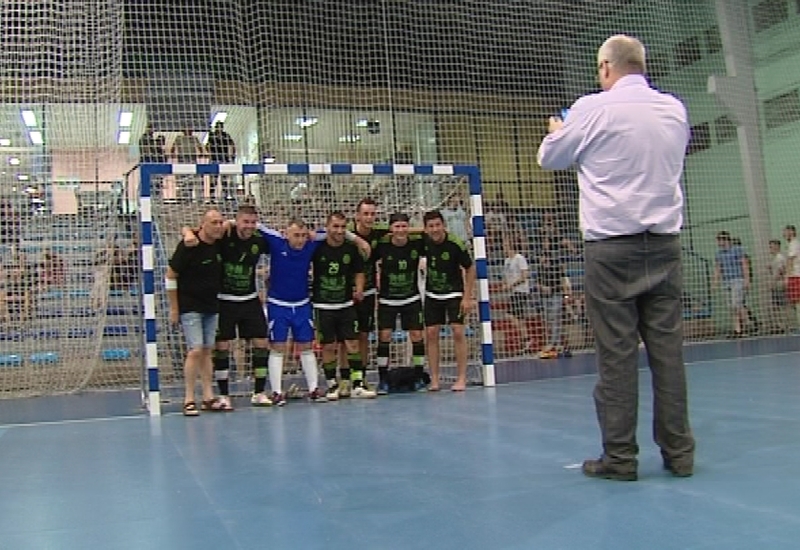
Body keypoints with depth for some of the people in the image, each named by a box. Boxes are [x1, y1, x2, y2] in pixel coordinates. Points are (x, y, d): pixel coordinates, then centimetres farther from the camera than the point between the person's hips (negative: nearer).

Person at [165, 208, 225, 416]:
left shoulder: (220, 244, 0)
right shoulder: (189, 246, -16)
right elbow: (170, 276, -10)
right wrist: (174, 308, -9)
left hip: (211, 306, 6)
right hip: (189, 307, -6)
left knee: (207, 351, 9)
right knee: (196, 350, -11)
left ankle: (208, 397, 15)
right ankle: (189, 400, -3)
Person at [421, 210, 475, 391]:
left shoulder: (455, 244, -21)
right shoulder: (424, 241, -11)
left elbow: (470, 269, -10)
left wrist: (467, 297, -12)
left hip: (454, 293, -3)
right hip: (432, 294, 4)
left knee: (458, 332, -11)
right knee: (431, 334, -2)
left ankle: (461, 378, -3)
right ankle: (434, 380, 3)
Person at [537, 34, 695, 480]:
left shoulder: (594, 109, -5)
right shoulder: (675, 110, 10)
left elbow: (549, 158, 9)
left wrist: (559, 131, 31)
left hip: (613, 247, -4)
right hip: (666, 243, 4)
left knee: (617, 354, -1)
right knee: (668, 350, 6)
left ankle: (620, 457, 4)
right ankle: (679, 452, 11)